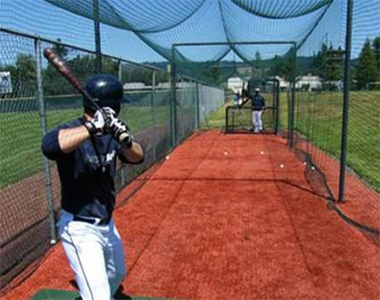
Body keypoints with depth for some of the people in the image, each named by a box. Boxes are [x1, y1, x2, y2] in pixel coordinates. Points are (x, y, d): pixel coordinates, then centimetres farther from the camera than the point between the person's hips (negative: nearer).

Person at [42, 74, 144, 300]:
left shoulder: (110, 133, -2)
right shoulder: (72, 131, -23)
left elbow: (137, 157, -6)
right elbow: (50, 146, -45)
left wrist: (125, 139, -25)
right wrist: (93, 126, -43)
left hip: (107, 224, 8)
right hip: (80, 229, -8)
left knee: (117, 274, 30)